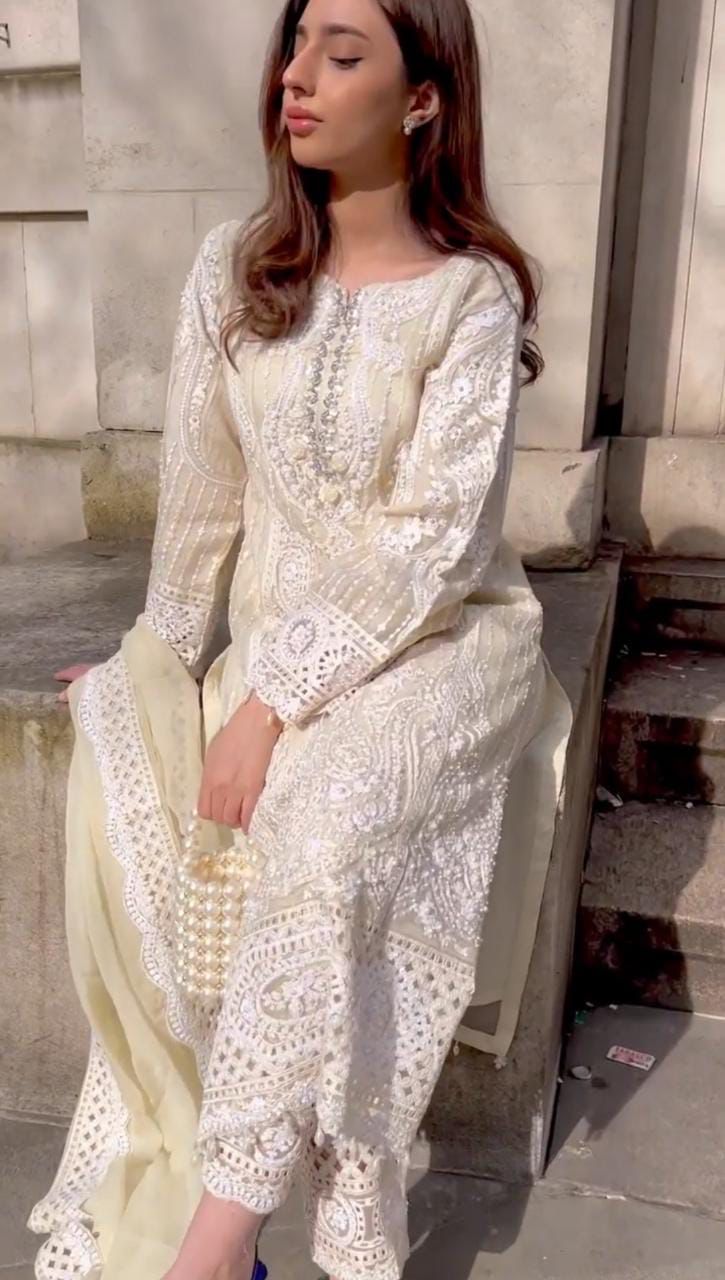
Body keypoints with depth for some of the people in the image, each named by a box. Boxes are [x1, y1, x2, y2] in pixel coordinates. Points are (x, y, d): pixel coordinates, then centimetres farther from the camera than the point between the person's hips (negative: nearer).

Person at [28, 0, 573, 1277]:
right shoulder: (235, 268, 5)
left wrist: (273, 703, -21)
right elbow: (202, 491, 5)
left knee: (324, 806, -32)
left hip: (441, 639, -4)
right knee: (121, 791, -20)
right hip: (278, 637, 4)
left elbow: (430, 546, -16)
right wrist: (165, 665, 1)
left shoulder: (472, 296, -8)